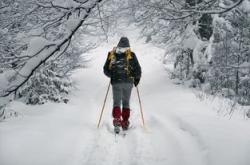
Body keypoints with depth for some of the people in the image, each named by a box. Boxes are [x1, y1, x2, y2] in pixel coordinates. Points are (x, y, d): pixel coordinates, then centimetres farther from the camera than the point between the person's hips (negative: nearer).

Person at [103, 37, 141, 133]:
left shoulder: (111, 54, 3)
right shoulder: (131, 55, -3)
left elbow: (106, 70, 8)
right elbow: (138, 69, -3)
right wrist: (137, 78, 15)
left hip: (115, 82, 0)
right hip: (128, 82, 0)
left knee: (116, 102, 6)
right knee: (126, 103, 11)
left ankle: (117, 120, -15)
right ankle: (125, 123, 10)